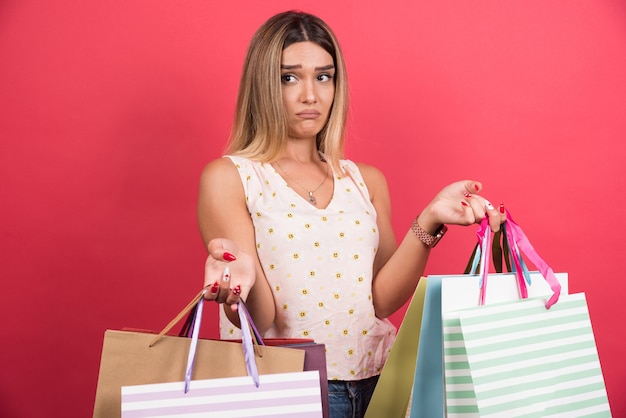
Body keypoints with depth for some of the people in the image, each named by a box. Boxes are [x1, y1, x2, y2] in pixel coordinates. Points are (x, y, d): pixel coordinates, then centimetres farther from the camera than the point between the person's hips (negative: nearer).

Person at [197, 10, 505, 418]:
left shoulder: (366, 181, 10)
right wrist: (243, 278, -28)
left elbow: (382, 299, 2)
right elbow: (260, 321, -7)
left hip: (377, 382, 4)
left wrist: (429, 221, -10)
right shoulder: (227, 178, -2)